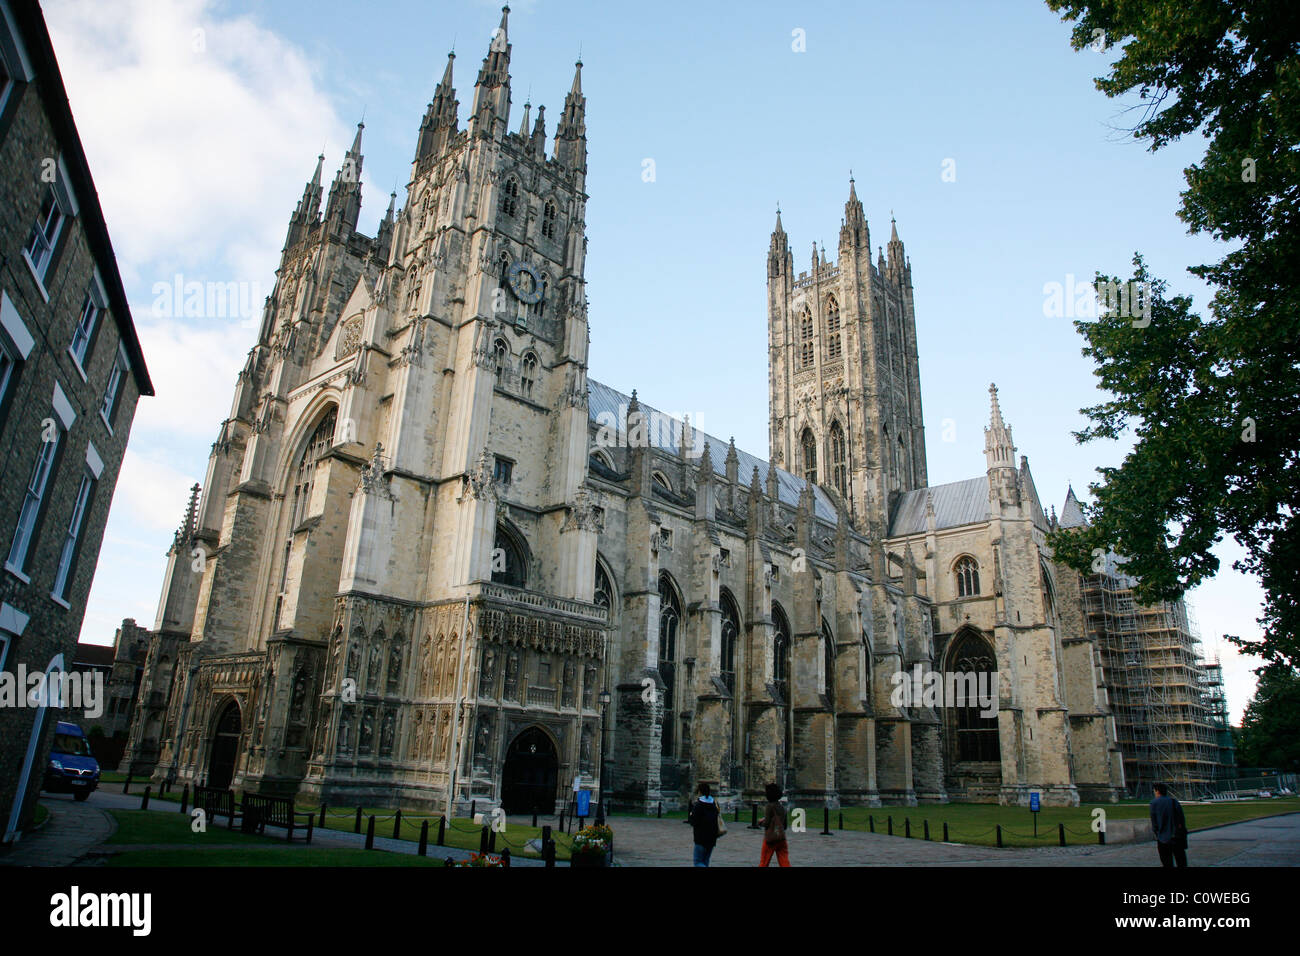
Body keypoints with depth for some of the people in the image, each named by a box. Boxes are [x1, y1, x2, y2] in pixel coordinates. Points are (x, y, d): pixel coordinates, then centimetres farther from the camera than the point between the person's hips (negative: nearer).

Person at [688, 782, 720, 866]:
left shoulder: (698, 805, -14)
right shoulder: (714, 804, 6)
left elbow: (693, 822, -15)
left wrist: (690, 815, 3)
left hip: (701, 838, -6)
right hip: (712, 837, 6)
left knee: (698, 862, 0)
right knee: (705, 861, 17)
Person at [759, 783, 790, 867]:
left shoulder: (770, 805, -10)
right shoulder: (782, 807, 11)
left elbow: (766, 823, -13)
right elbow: (785, 826, 16)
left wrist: (763, 821, 8)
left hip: (770, 838, -6)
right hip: (782, 838, 6)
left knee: (764, 861, 8)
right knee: (784, 862, 2)